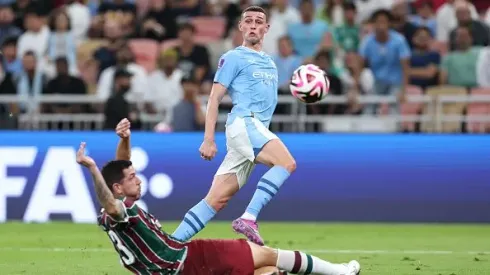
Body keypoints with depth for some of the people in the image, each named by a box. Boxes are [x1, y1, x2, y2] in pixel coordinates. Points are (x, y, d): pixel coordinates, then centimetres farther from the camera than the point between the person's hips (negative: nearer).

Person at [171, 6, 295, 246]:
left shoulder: (270, 63, 26)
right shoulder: (233, 58, 3)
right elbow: (214, 98, -2)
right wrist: (209, 139, -11)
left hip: (257, 127, 7)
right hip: (244, 122, -7)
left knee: (217, 199, 0)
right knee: (287, 163, -29)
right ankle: (248, 219, -34)